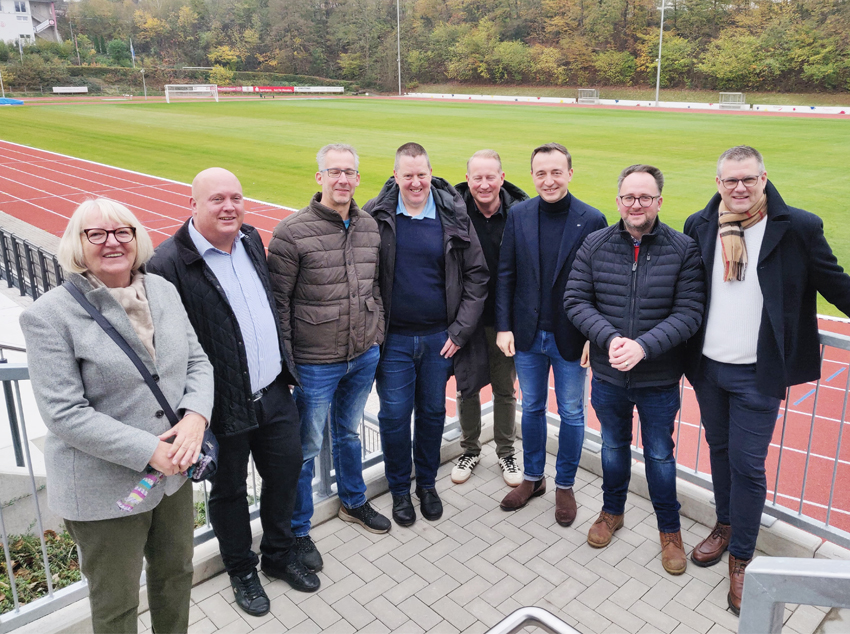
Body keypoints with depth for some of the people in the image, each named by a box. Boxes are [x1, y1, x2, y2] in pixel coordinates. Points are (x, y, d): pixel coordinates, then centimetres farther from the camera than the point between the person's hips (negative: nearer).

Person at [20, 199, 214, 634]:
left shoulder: (163, 290, 1)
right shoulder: (50, 315, -15)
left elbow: (198, 362, 5)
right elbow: (64, 413, -19)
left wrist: (195, 418, -15)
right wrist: (149, 451, -22)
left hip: (174, 470, 5)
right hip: (105, 490, -5)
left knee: (176, 573, 24)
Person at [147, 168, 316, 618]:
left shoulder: (250, 239, 3)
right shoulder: (169, 264, -20)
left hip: (275, 393, 6)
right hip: (225, 408, -6)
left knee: (285, 472, 19)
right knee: (230, 491, 16)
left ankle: (279, 554, 45)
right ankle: (242, 572, 40)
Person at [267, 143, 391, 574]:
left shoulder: (370, 227, 3)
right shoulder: (293, 232, -14)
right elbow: (277, 301, -12)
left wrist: (377, 337, 12)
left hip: (364, 357, 5)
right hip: (315, 363, -5)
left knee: (348, 433, 25)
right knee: (306, 447, 8)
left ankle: (353, 502, 46)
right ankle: (297, 531, 28)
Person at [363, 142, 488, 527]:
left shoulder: (454, 216, -3)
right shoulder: (376, 216, -5)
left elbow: (477, 275, 1)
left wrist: (460, 331, -4)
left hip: (440, 337, 1)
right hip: (394, 338, -1)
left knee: (433, 412, 14)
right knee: (394, 416, 6)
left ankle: (427, 484, 35)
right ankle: (399, 489, 28)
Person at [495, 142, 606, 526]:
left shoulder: (592, 220, -9)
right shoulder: (518, 215, -1)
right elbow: (506, 275, 2)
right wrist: (503, 327, -2)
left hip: (571, 337, -2)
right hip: (527, 335, 2)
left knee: (571, 414, 11)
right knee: (532, 408, 17)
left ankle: (565, 485, 31)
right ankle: (532, 478, 35)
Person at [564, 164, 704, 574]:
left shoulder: (683, 250, -10)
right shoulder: (595, 245, -4)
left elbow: (689, 312, -14)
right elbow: (576, 300, -6)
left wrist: (644, 346, -26)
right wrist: (610, 338, -21)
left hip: (659, 379, -2)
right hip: (608, 375, 2)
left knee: (660, 454, 14)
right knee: (613, 446, 21)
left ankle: (669, 529, 36)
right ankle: (612, 511, 44)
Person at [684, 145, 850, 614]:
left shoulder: (798, 228, -10)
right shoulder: (699, 226, 0)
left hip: (758, 374, -3)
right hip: (707, 366, 4)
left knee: (747, 465, 2)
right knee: (719, 450, 19)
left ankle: (741, 558, 20)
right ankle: (725, 525, 41)